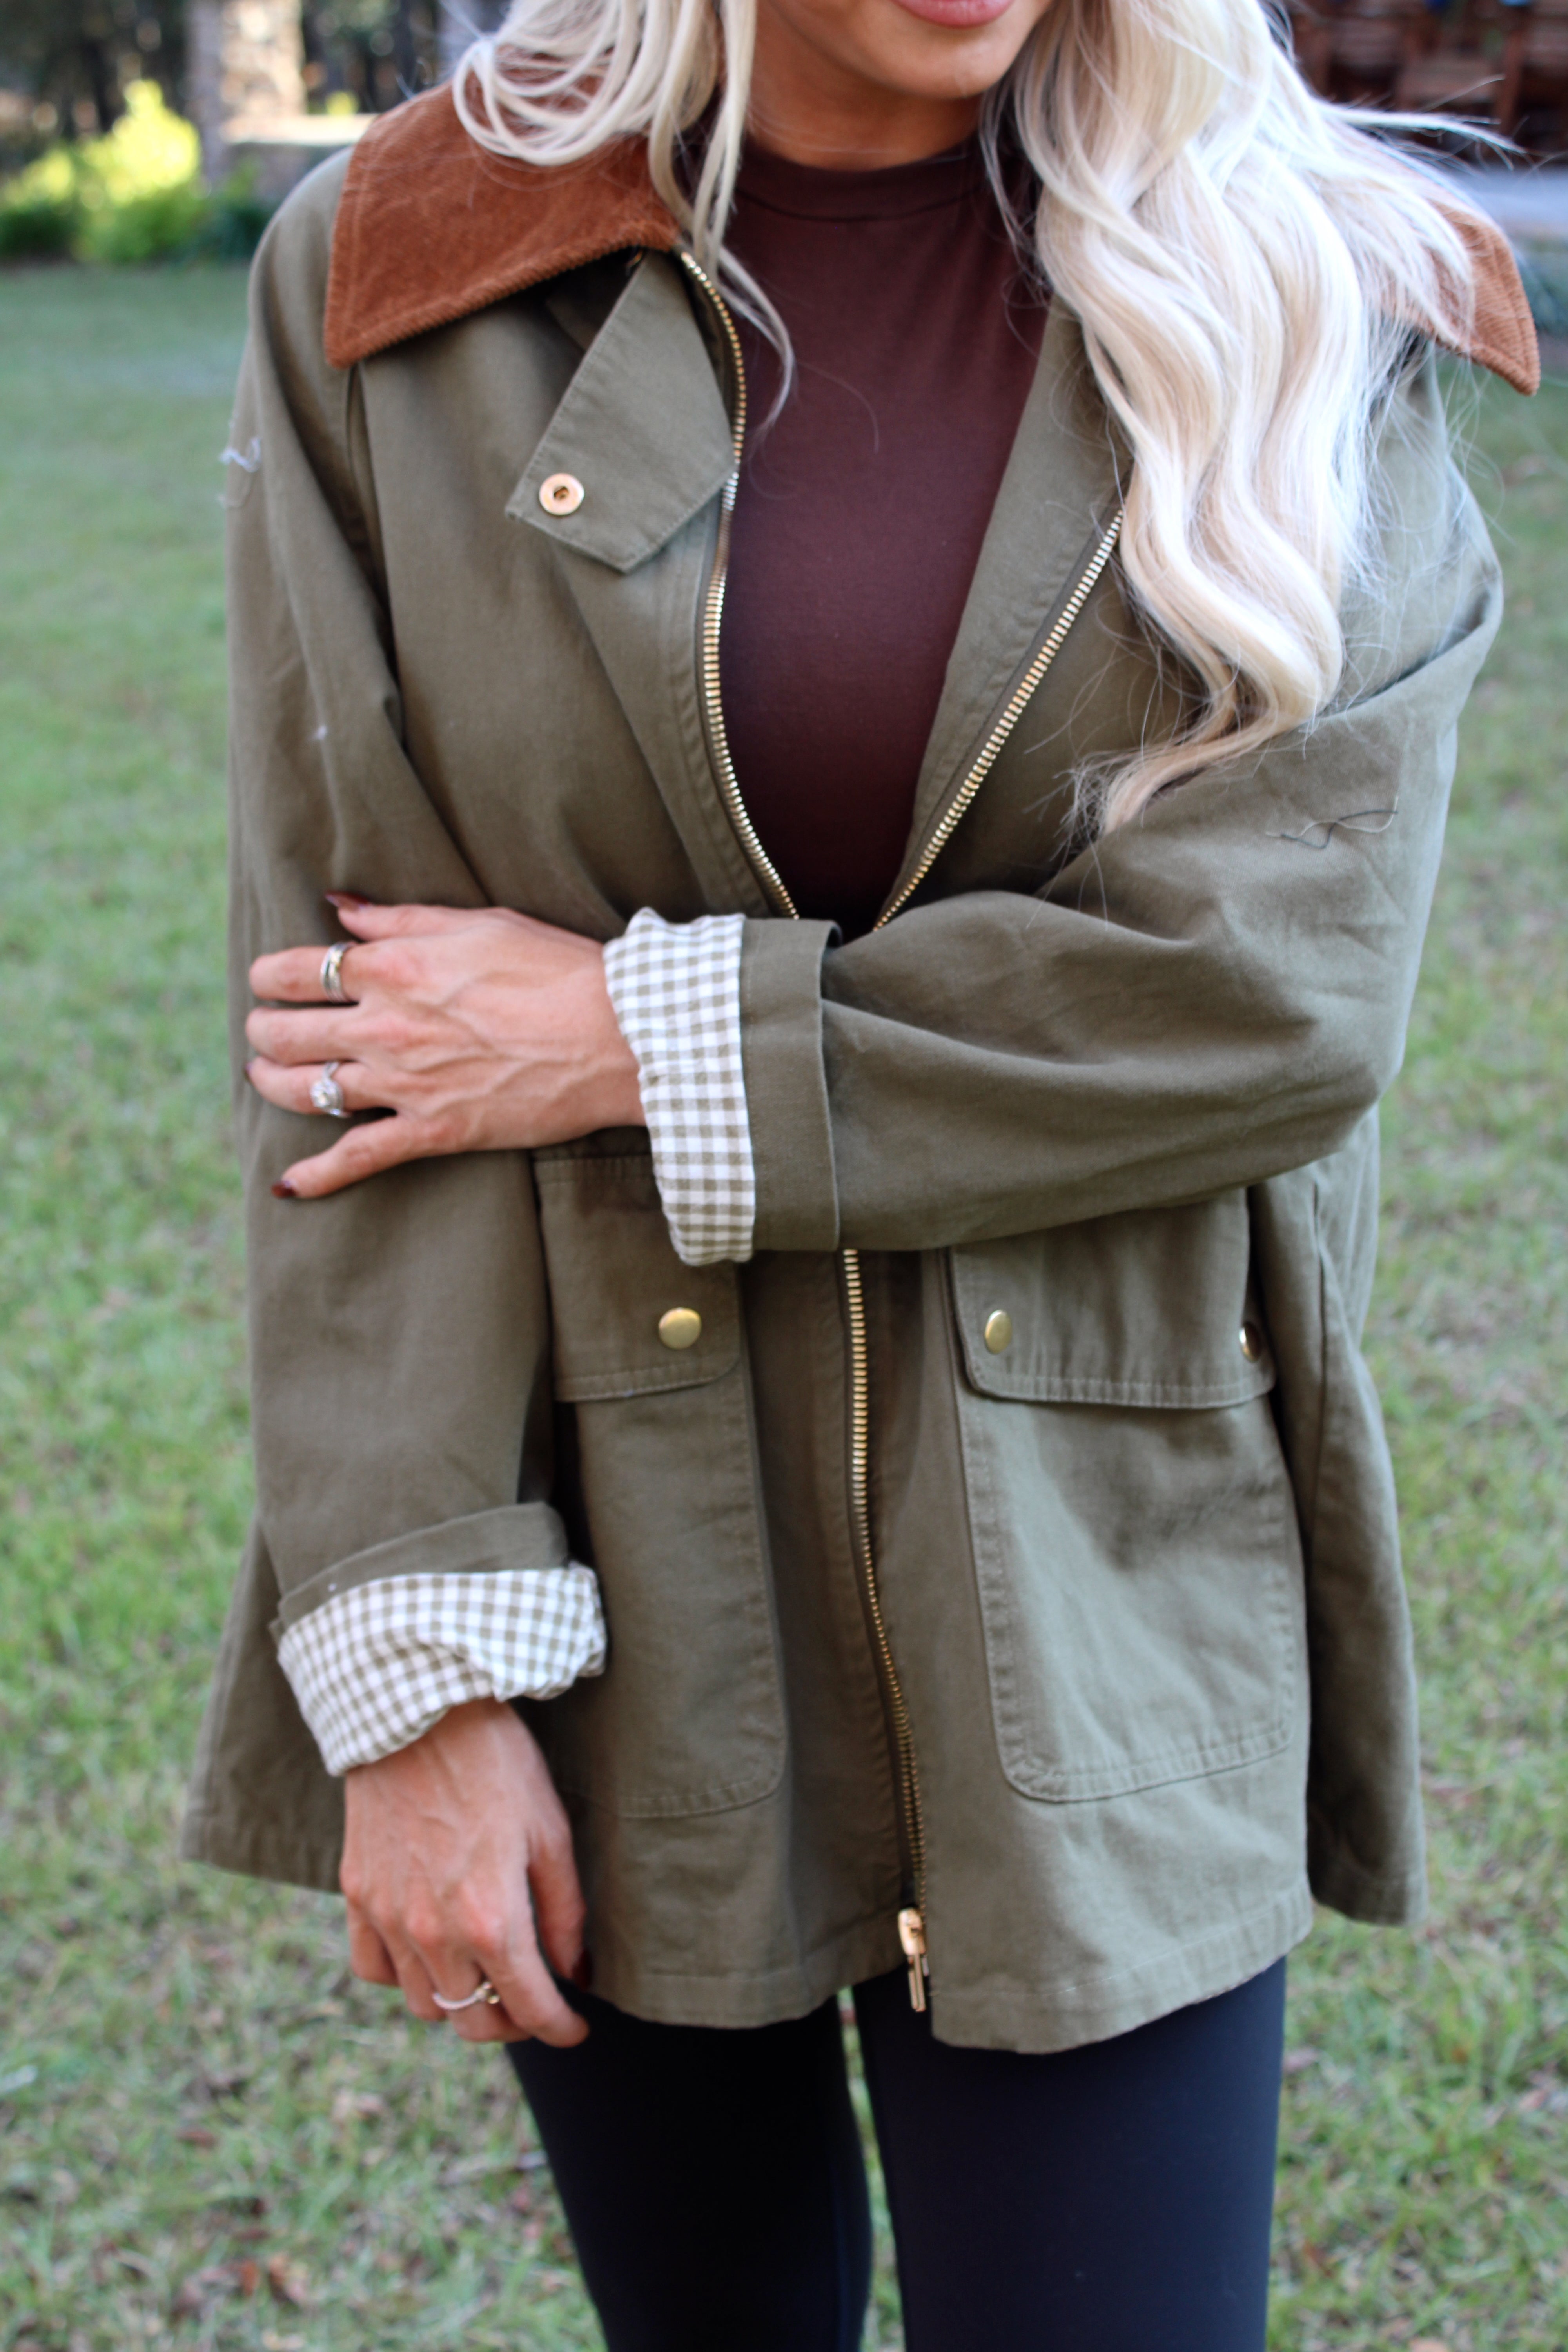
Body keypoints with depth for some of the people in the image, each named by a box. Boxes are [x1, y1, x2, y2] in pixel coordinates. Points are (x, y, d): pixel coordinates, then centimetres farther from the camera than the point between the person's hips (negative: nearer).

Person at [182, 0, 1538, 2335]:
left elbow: (1282, 977, -13)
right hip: (614, 1581, 1)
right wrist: (417, 1668, -11)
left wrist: (643, 1042, -15)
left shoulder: (1288, 283, -4)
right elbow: (340, 1049, -7)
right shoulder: (398, 286, -4)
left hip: (1091, 1594, -1)